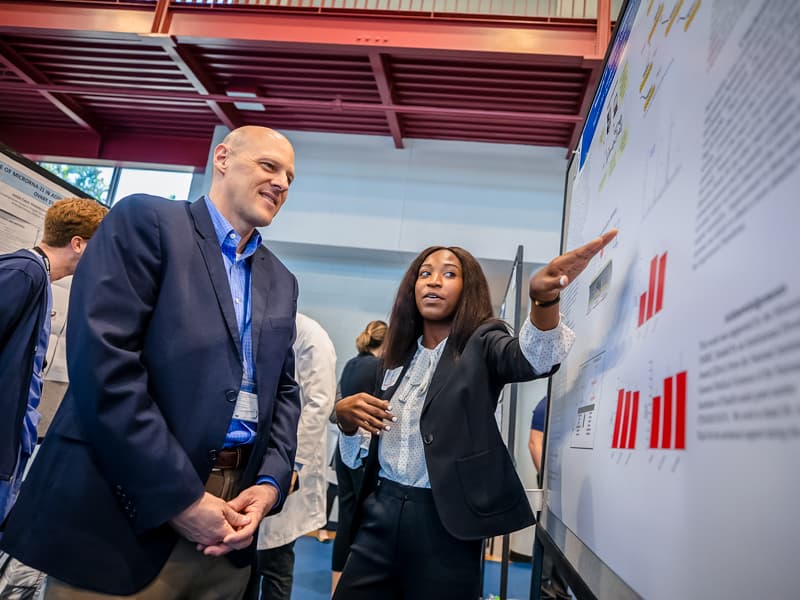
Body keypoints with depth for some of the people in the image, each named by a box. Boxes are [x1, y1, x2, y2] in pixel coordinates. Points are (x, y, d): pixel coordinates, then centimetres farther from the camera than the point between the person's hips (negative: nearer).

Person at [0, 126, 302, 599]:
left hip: (227, 513, 6)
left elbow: (284, 390, 13)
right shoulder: (145, 221, -5)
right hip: (122, 513, -6)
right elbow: (104, 363, -16)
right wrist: (179, 499, -17)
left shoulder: (281, 282, 14)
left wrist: (270, 482, -4)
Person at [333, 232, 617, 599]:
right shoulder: (399, 353, 11)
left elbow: (534, 358, -28)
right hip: (381, 510, 5)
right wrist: (344, 414, -3)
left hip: (445, 520, -5)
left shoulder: (481, 343, -4)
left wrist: (544, 297, -47)